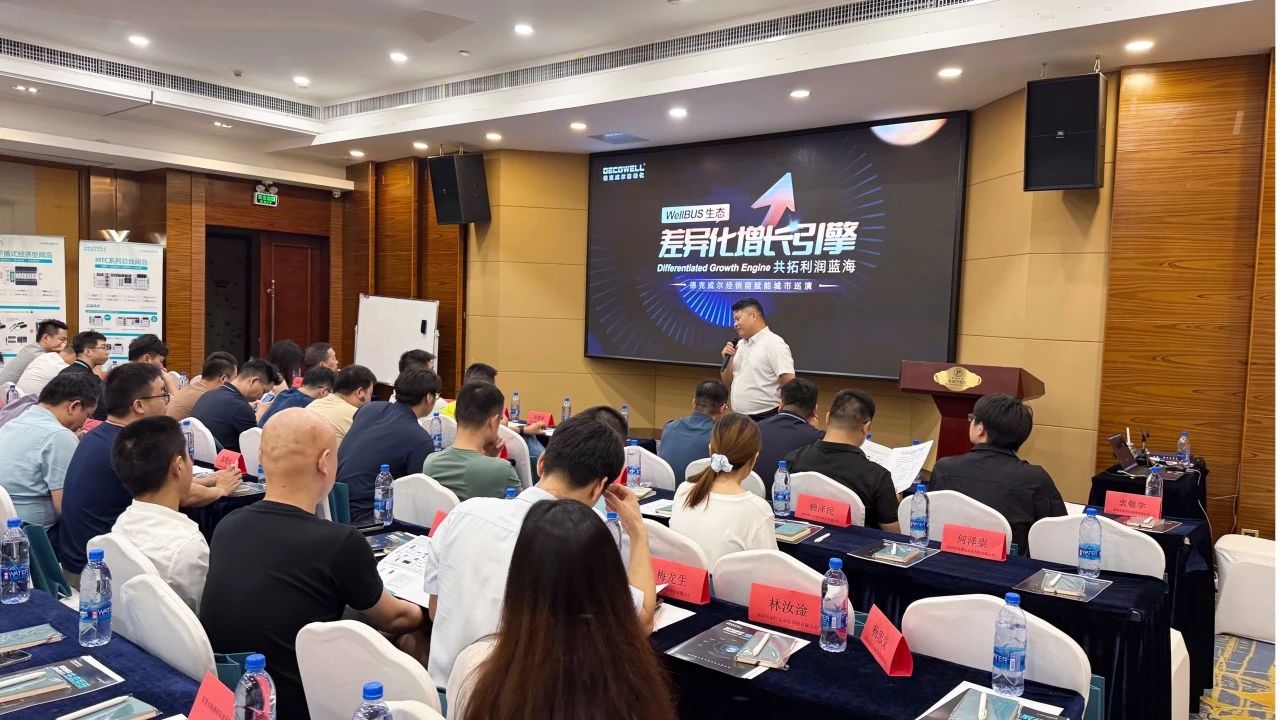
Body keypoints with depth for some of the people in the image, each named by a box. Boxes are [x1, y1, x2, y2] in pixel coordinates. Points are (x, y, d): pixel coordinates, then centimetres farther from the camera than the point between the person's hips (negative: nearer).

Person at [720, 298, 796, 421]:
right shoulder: (740, 344, 12)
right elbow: (727, 381, 16)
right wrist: (729, 359, -1)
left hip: (765, 420, -7)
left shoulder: (774, 344, -11)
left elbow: (790, 385, -17)